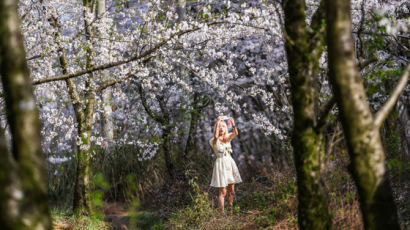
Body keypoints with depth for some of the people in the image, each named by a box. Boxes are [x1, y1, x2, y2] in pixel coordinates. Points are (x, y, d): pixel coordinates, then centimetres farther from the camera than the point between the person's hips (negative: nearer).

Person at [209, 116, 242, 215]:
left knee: (231, 191, 9)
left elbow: (235, 133, -13)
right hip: (221, 164, -5)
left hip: (230, 163, 5)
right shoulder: (214, 141, -6)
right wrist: (217, 122, -35)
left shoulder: (228, 138, 8)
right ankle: (222, 212, -9)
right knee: (222, 192, -9)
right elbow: (216, 136, -30)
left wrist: (233, 124, -32)